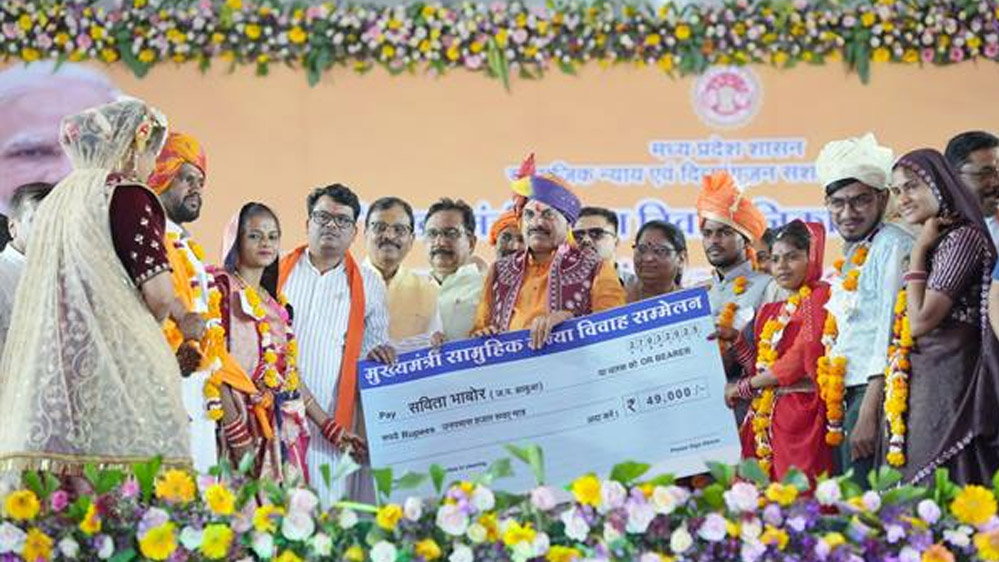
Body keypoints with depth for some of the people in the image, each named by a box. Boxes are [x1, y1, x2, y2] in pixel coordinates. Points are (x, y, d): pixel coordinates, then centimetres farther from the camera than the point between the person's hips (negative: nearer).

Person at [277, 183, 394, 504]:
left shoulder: (367, 284, 14)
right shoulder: (277, 271, 11)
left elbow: (376, 343, 17)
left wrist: (378, 352, -5)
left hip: (332, 423, 1)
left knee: (328, 508, -6)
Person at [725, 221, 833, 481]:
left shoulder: (820, 296, -2)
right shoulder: (769, 312, 20)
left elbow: (805, 357, -10)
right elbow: (759, 368, 16)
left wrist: (743, 387, -4)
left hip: (802, 410, -7)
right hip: (764, 418, 7)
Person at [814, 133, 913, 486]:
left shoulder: (892, 245, -7)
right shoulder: (852, 256, 21)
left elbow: (892, 332, -15)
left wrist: (869, 414, -19)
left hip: (874, 394, -9)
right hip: (847, 401, 9)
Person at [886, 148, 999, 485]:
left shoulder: (964, 237, -10)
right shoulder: (934, 241, 16)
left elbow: (921, 321, -15)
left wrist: (919, 251, -8)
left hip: (948, 380, -9)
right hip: (919, 383, 9)